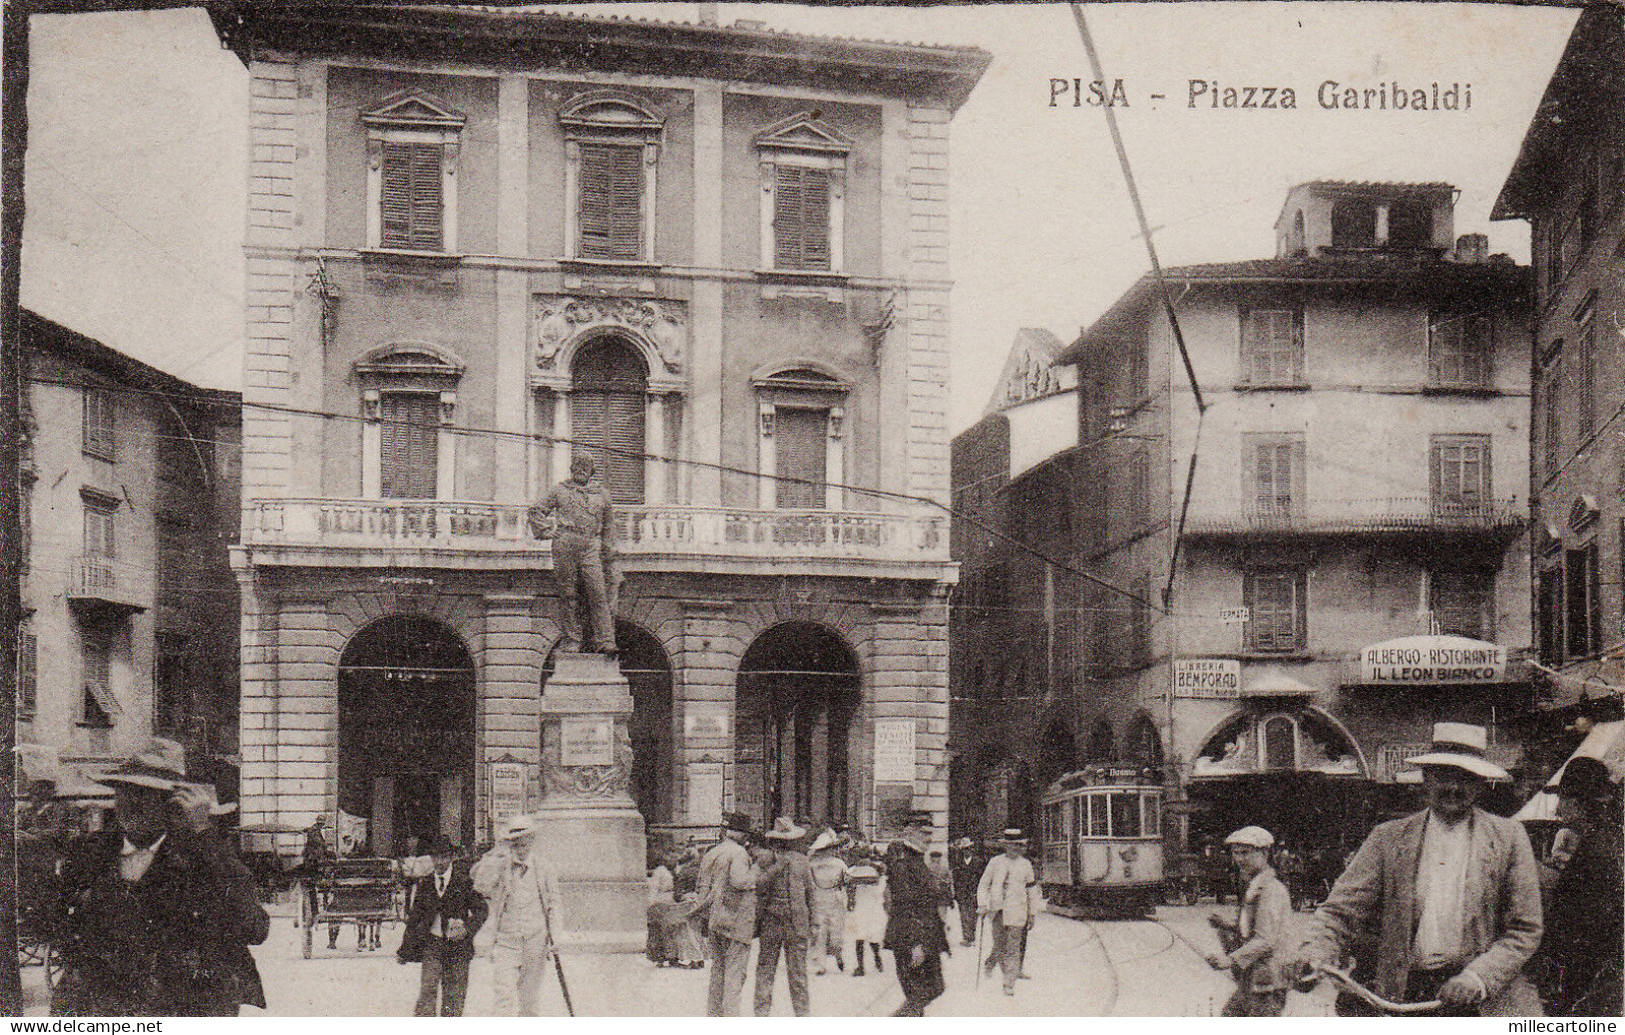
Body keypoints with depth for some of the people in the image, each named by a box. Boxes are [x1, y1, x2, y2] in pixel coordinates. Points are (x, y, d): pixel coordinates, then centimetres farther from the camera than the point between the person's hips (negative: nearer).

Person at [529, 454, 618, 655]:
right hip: (565, 545, 0)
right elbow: (538, 511, 21)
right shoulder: (559, 491, 16)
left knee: (598, 592, -11)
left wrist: (608, 551, 19)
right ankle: (572, 638, 5)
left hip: (591, 547, 0)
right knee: (567, 593, -2)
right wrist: (542, 531, 6)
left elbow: (608, 524, 24)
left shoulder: (601, 493, 19)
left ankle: (604, 640, -13)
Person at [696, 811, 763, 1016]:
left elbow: (703, 886, 14)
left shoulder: (711, 853, 13)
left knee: (718, 968, 15)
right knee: (735, 969, -4)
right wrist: (758, 868, -10)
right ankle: (730, 1014, -6)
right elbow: (739, 880, -25)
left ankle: (713, 1013, 18)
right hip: (737, 916, -8)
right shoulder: (738, 853, -11)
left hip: (715, 918, 8)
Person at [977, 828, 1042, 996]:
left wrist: (1033, 913, 15)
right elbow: (983, 885, 13)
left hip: (1017, 910, 0)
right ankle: (990, 964, 31)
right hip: (996, 909, 0)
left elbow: (1032, 890, 16)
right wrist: (982, 904, 2)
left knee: (1013, 948, -5)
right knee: (1000, 944, 0)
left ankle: (1009, 985, -2)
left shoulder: (1025, 864, 8)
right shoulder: (995, 862, 7)